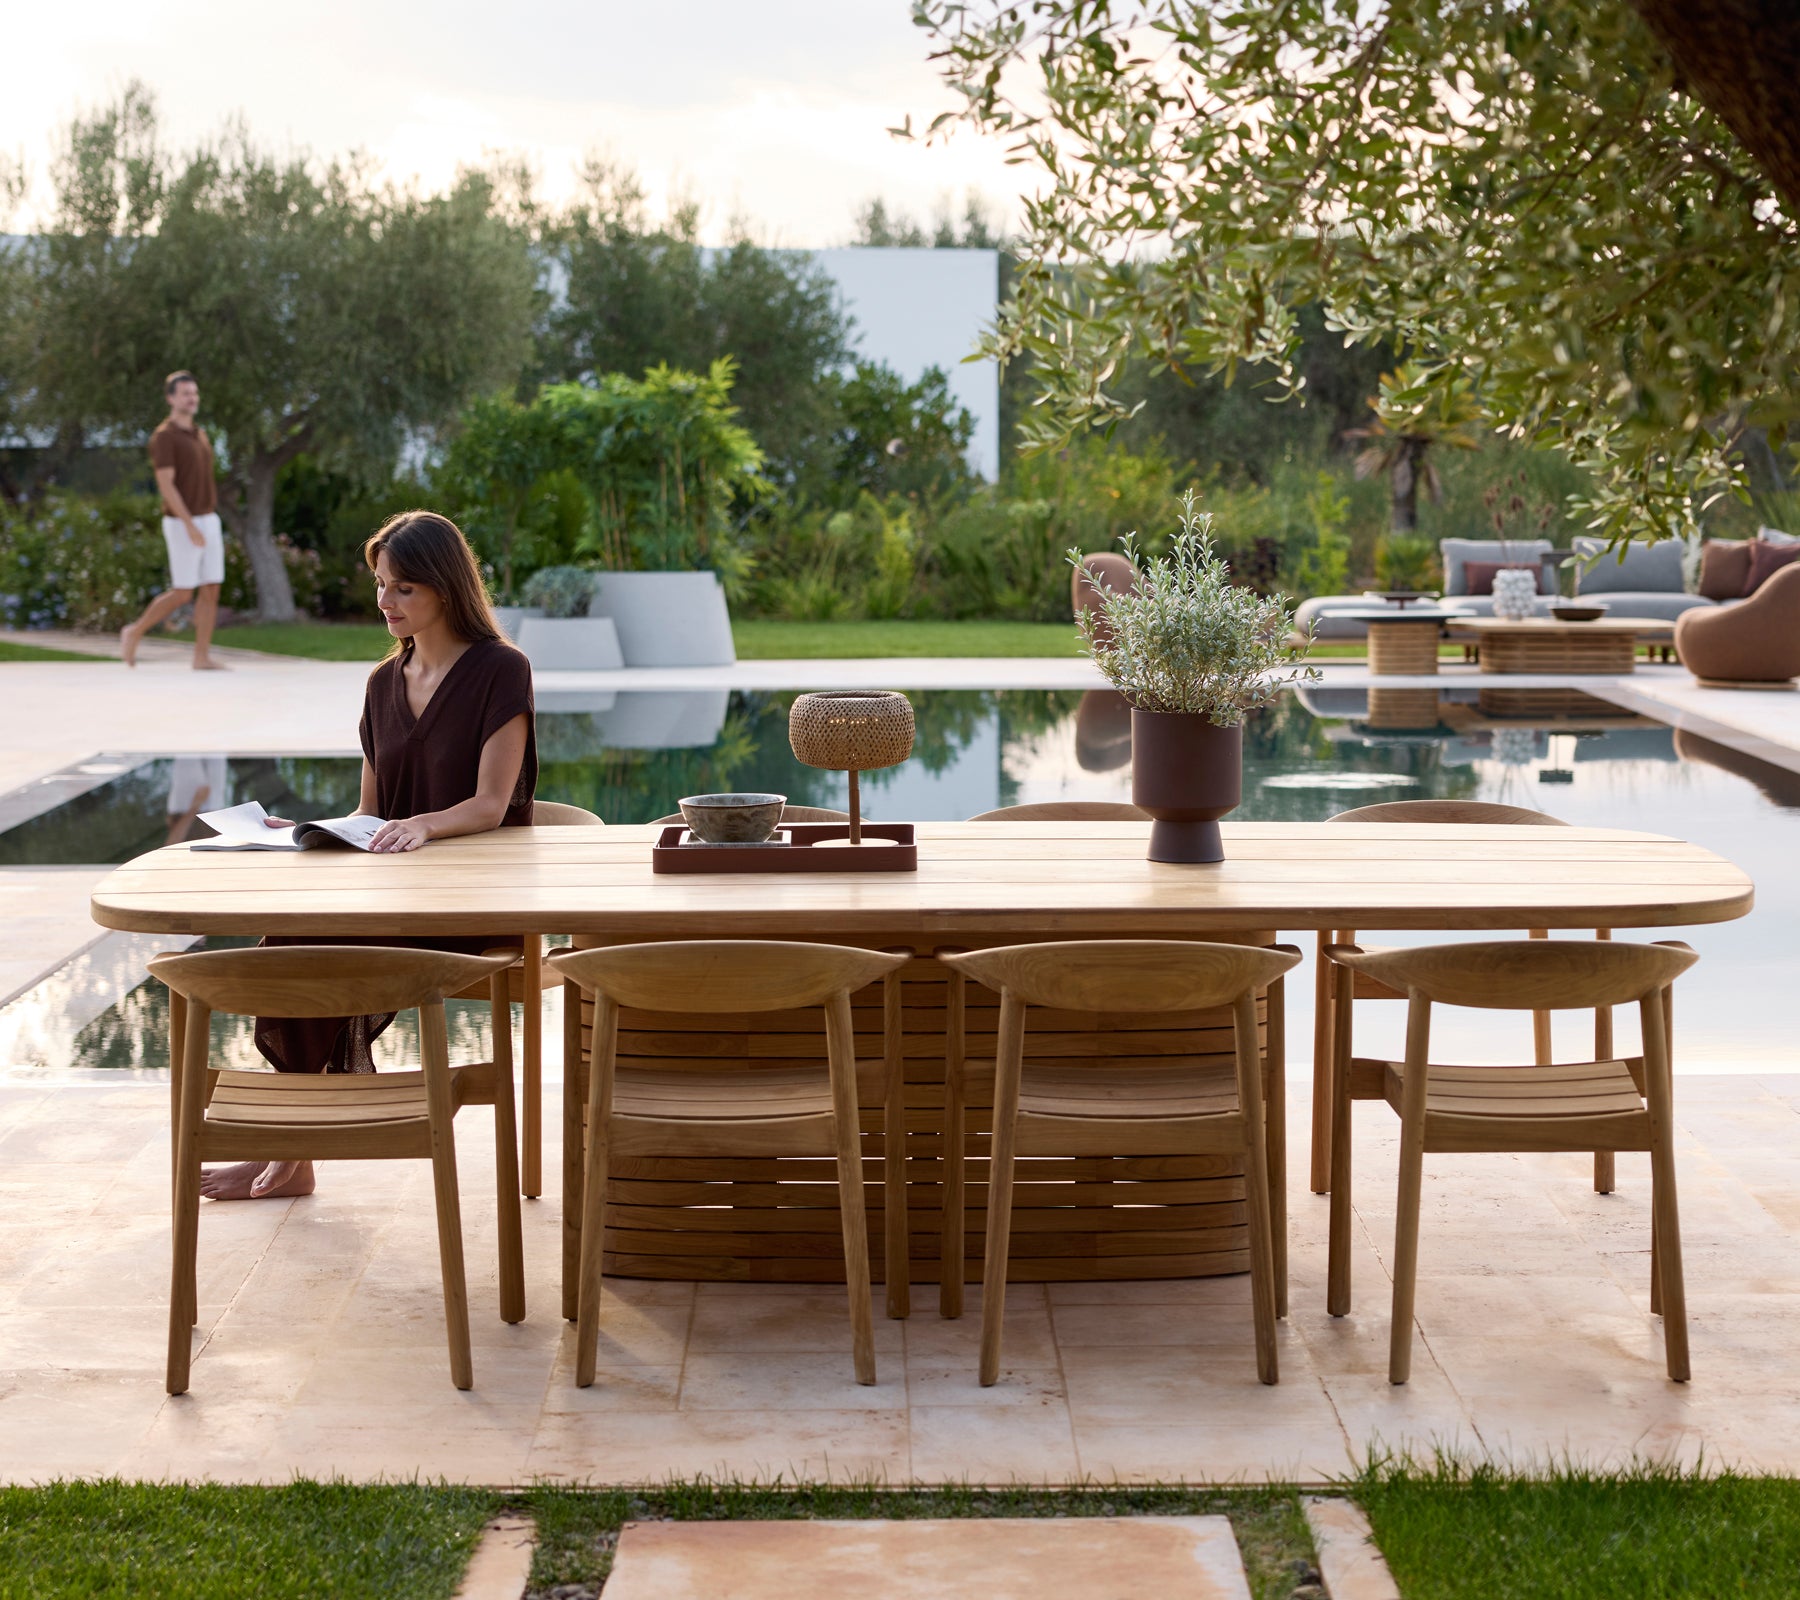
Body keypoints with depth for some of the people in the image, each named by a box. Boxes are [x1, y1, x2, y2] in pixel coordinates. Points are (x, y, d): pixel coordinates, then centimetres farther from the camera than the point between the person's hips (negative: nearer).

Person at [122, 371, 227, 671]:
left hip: (208, 523, 7)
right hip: (182, 526, -7)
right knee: (182, 594, -4)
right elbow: (166, 486, -21)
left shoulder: (199, 434, 14)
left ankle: (202, 658, 2)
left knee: (211, 590, 0)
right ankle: (135, 632, 16)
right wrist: (190, 526, -28)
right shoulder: (163, 437, -14)